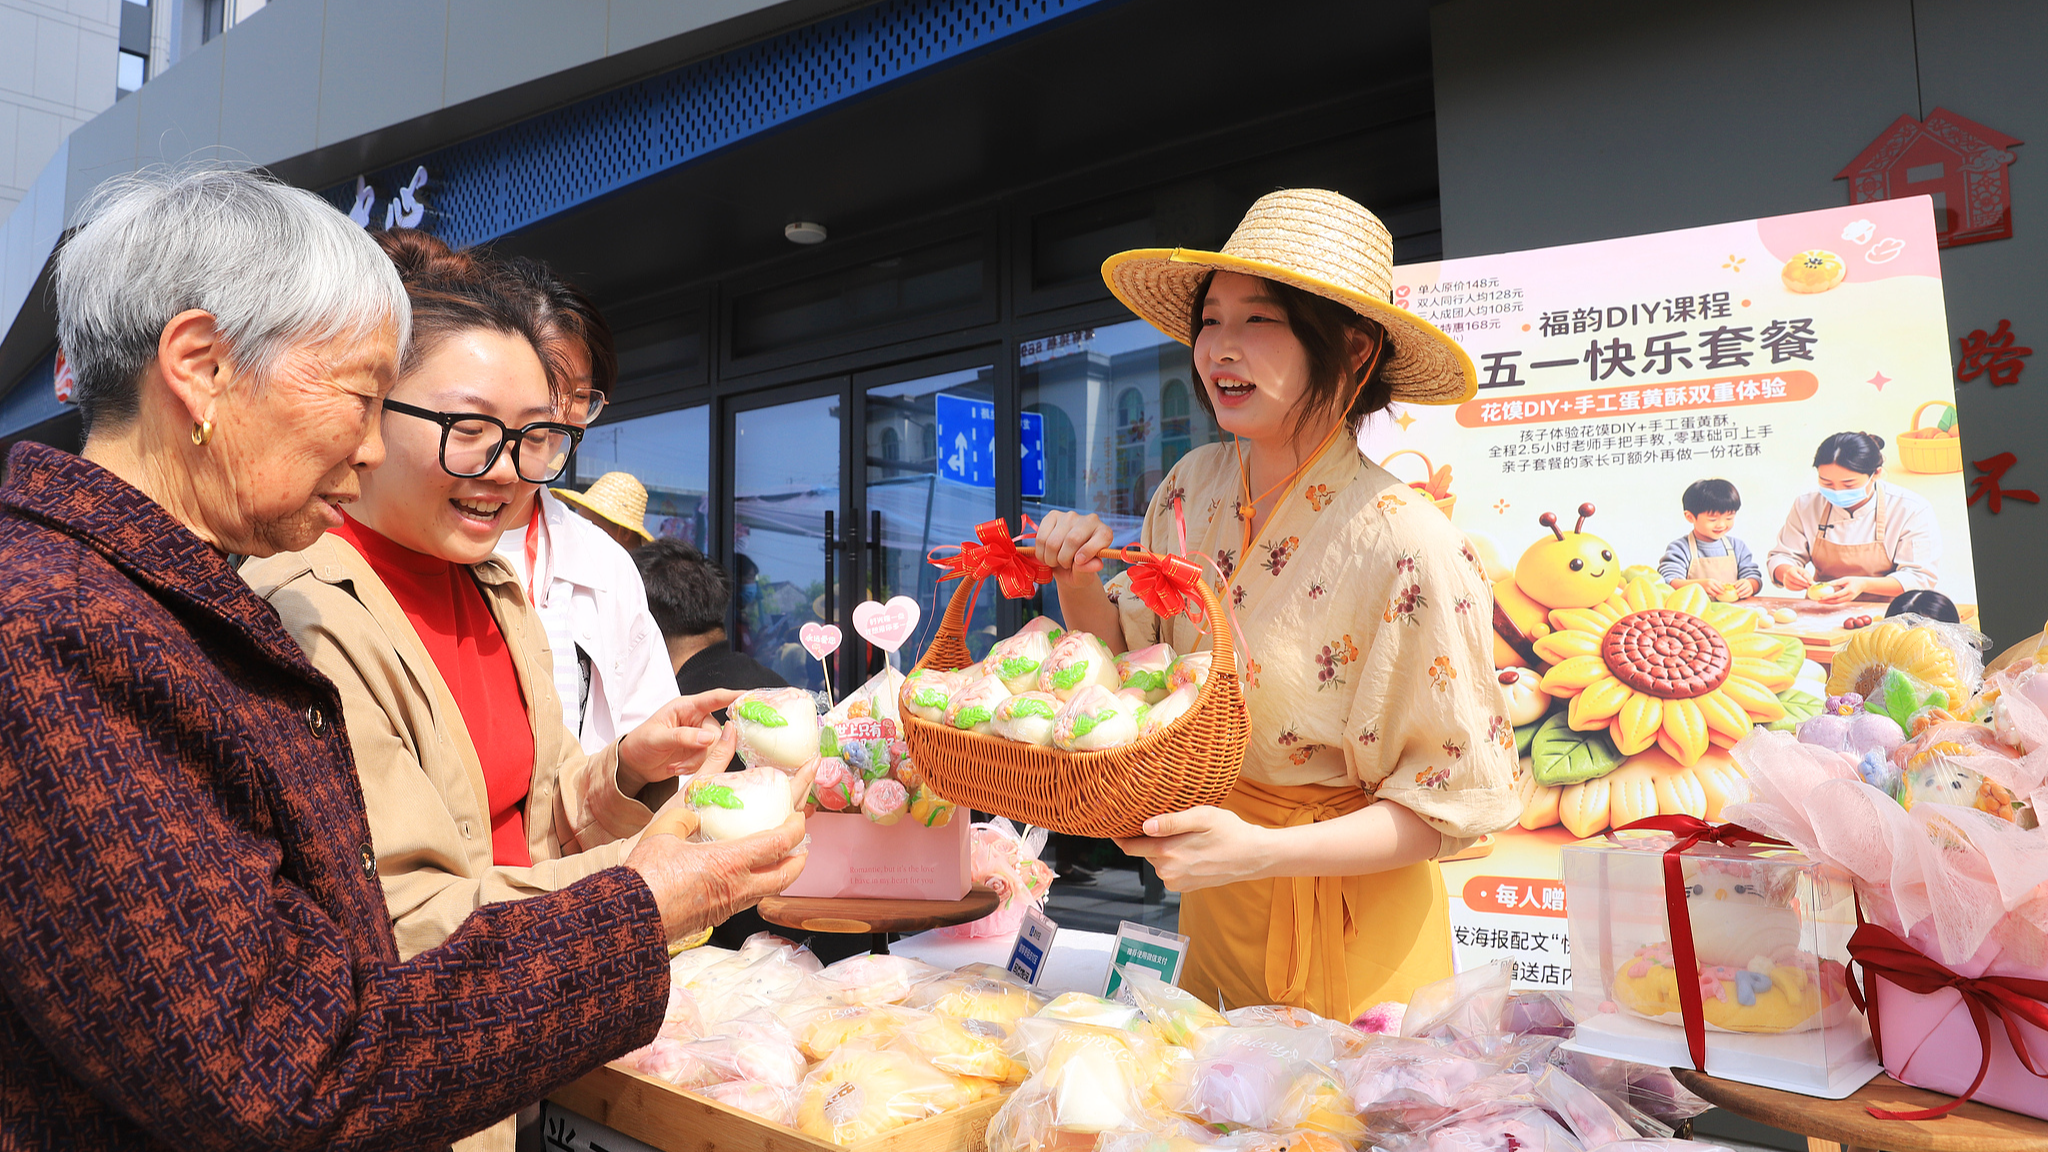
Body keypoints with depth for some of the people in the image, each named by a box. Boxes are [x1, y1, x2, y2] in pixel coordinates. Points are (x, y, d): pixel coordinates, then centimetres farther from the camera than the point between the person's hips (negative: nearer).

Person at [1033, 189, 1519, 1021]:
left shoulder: (1405, 548, -25)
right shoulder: (1195, 486, -7)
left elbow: (1452, 801, -19)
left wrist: (1262, 852, -28)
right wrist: (1079, 584, -16)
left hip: (1347, 936, -5)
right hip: (1211, 906, 6)